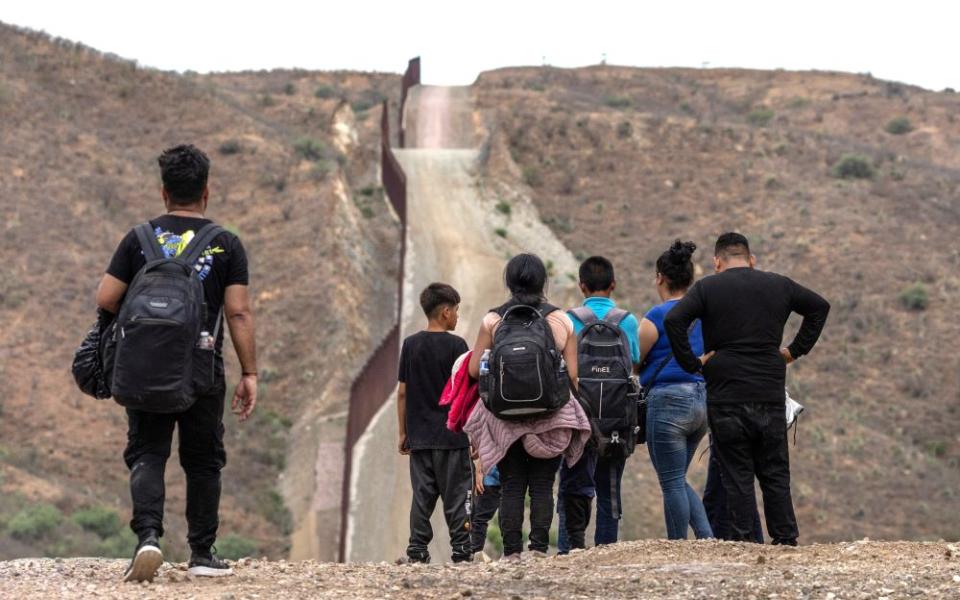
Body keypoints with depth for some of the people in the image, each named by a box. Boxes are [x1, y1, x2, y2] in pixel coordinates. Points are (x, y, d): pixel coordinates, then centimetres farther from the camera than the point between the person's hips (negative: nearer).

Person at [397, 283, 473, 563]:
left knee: (422, 495, 7)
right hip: (452, 435, -4)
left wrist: (403, 432, 14)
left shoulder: (410, 344, 5)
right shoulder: (455, 345, -8)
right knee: (455, 494, 2)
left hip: (420, 435, 4)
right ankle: (462, 550, 2)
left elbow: (403, 392, 6)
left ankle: (417, 551, 5)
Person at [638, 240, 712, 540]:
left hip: (668, 401, -7)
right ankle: (708, 538, 3)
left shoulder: (657, 317, -10)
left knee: (672, 483, 1)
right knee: (678, 480, 17)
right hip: (703, 400, 7)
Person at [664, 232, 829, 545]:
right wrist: (796, 350, 19)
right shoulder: (779, 285, 10)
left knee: (736, 474, 2)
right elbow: (820, 306, 21)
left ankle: (742, 540, -1)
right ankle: (786, 540, 10)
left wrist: (691, 363, -6)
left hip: (727, 398, -3)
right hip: (771, 397, 3)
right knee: (775, 472, 11)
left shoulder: (707, 288, -1)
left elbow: (673, 320, -14)